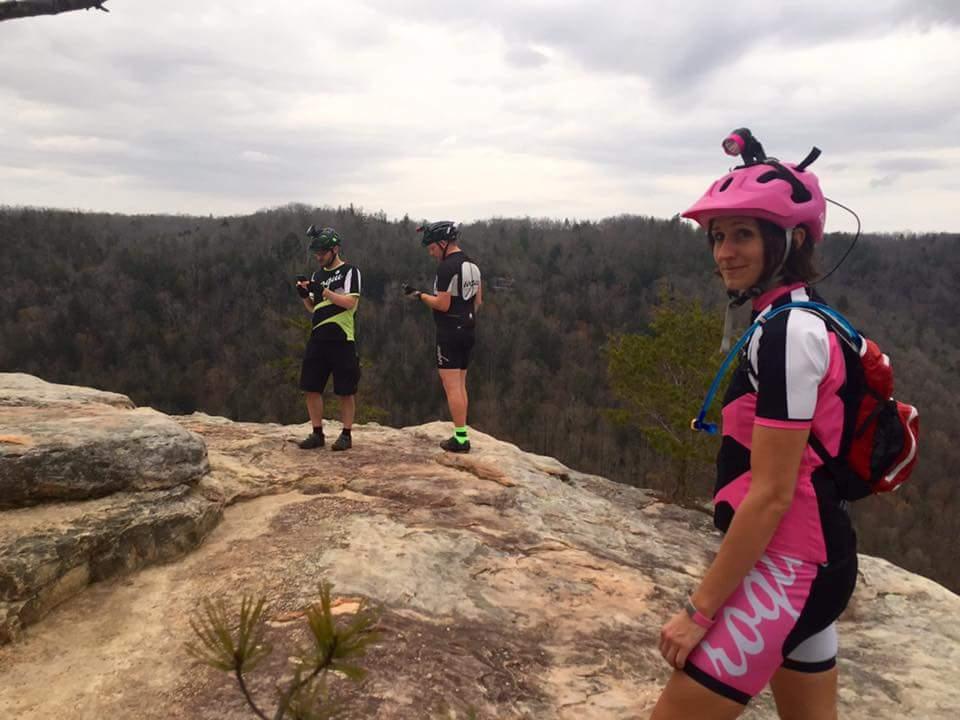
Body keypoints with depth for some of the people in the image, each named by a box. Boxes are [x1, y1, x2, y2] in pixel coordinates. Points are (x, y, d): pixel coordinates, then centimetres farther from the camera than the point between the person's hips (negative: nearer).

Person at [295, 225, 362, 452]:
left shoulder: (350, 271, -2)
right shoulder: (317, 275, 16)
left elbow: (350, 302, -14)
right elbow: (312, 308, 18)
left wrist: (323, 291, -19)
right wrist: (304, 294, -2)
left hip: (342, 339, -6)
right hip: (318, 338, 6)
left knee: (345, 391, 0)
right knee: (311, 388, 4)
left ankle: (346, 434, 10)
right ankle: (317, 433, 14)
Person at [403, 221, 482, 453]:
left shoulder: (447, 267, -15)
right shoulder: (472, 265, 13)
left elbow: (443, 304, -18)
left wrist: (419, 295, -7)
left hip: (449, 332, -9)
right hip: (467, 331, 9)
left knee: (452, 387, -5)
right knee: (460, 386, 14)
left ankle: (460, 439, -4)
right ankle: (461, 434, 17)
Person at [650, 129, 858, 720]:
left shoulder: (787, 333, -20)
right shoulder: (804, 318, 10)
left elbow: (771, 494, -22)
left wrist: (699, 609, -16)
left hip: (785, 562, -10)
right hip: (815, 554, 10)